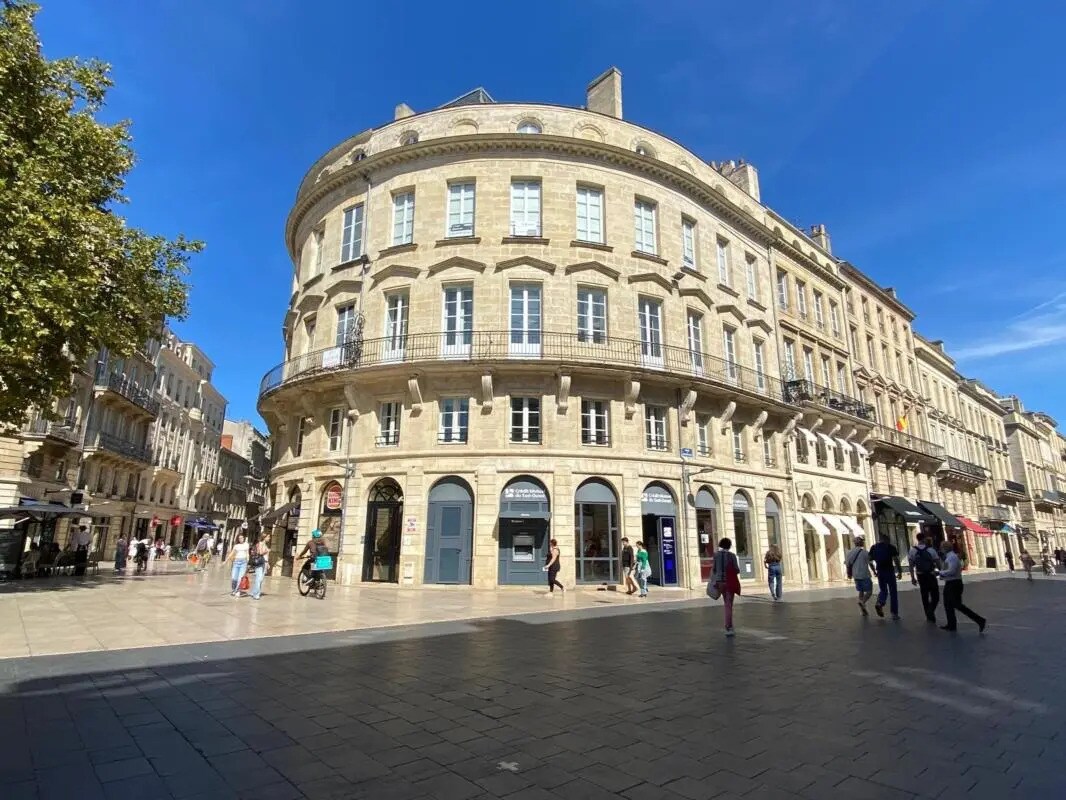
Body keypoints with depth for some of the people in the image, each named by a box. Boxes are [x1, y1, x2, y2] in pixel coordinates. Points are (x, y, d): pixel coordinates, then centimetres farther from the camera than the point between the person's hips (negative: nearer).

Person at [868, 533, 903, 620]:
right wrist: (900, 572, -4)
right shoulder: (891, 547, -4)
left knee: (883, 590, 16)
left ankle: (879, 603, -12)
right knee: (893, 592, 7)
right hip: (889, 571, -3)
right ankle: (894, 613, 7)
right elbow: (896, 560, -11)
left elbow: (870, 560, 8)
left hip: (880, 572, 3)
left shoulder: (873, 548, 8)